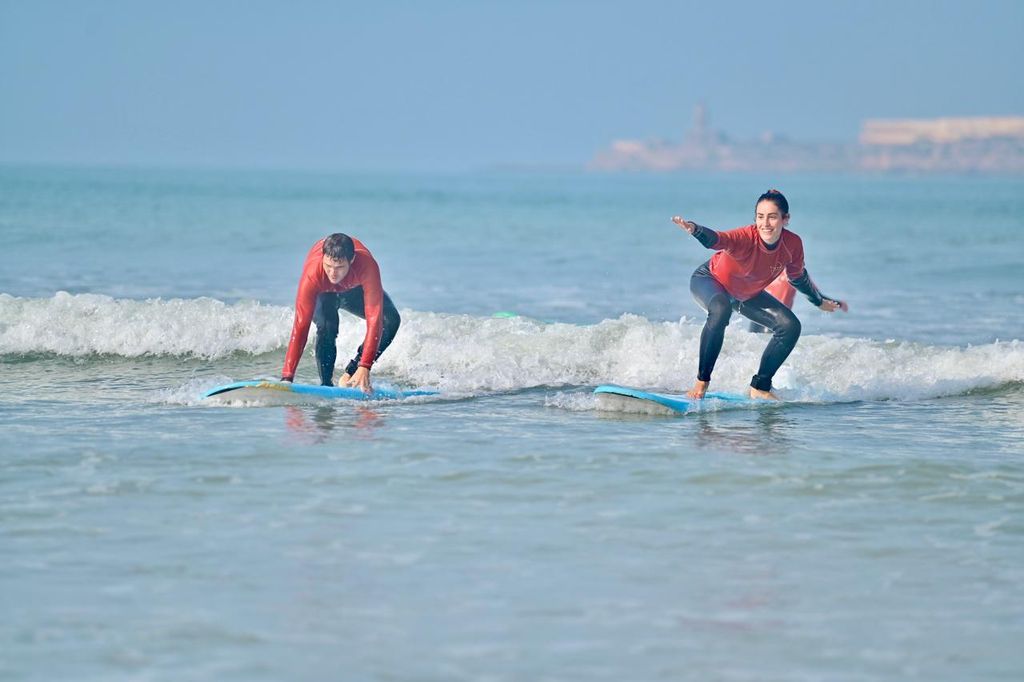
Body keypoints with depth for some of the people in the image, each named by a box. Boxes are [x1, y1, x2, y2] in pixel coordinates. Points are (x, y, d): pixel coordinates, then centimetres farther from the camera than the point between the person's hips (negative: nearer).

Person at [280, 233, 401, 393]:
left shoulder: (367, 266, -42)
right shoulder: (312, 273, -41)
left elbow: (374, 319, -42)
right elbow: (301, 326, -41)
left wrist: (364, 367, -49)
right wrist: (287, 377, -45)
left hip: (354, 289, 2)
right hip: (323, 295, -2)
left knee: (391, 320, -21)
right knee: (327, 325, -33)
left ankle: (351, 373, -7)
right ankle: (326, 384, -16)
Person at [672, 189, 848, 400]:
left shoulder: (793, 244, -22)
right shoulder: (746, 238, -39)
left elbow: (798, 278, 0)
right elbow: (717, 240, -61)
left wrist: (822, 302, 14)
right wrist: (694, 229, -82)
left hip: (748, 293, 6)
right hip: (710, 281, -6)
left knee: (790, 326, -4)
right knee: (721, 309, -38)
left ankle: (760, 387, 9)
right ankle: (702, 382, -28)